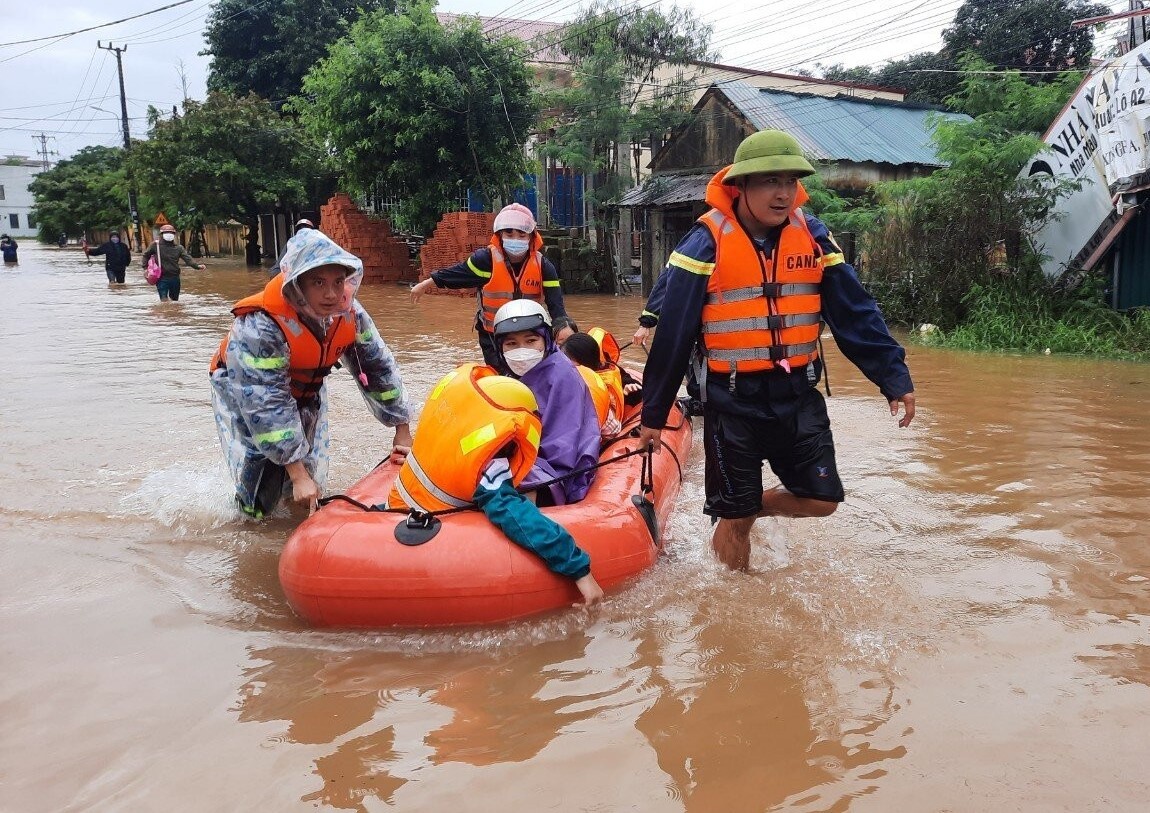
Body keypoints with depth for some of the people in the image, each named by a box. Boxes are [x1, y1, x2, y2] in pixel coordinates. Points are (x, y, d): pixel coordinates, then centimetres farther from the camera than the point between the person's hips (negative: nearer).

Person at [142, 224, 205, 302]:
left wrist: (197, 266, -24)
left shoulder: (178, 248, 3)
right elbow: (146, 255, 14)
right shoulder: (156, 245, -1)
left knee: (175, 300, 15)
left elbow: (188, 258, -8)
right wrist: (145, 267, 5)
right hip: (162, 278, -3)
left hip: (175, 278, 3)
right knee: (164, 301, -9)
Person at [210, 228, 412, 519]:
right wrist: (297, 475, -38)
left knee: (313, 482, 7)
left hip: (306, 390, 5)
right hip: (244, 390, -5)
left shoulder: (350, 314, -21)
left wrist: (402, 432, -8)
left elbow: (379, 367, -10)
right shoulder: (260, 326, -38)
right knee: (259, 502, -7)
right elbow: (266, 406, -38)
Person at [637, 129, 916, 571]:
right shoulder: (707, 242, -12)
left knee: (822, 499, 6)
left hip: (797, 393, 4)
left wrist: (893, 377, -4)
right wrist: (654, 413, -7)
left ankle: (754, 506, 35)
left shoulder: (812, 236, 0)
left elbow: (855, 314, 2)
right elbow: (672, 333, -10)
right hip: (732, 398, -4)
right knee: (735, 519, 6)